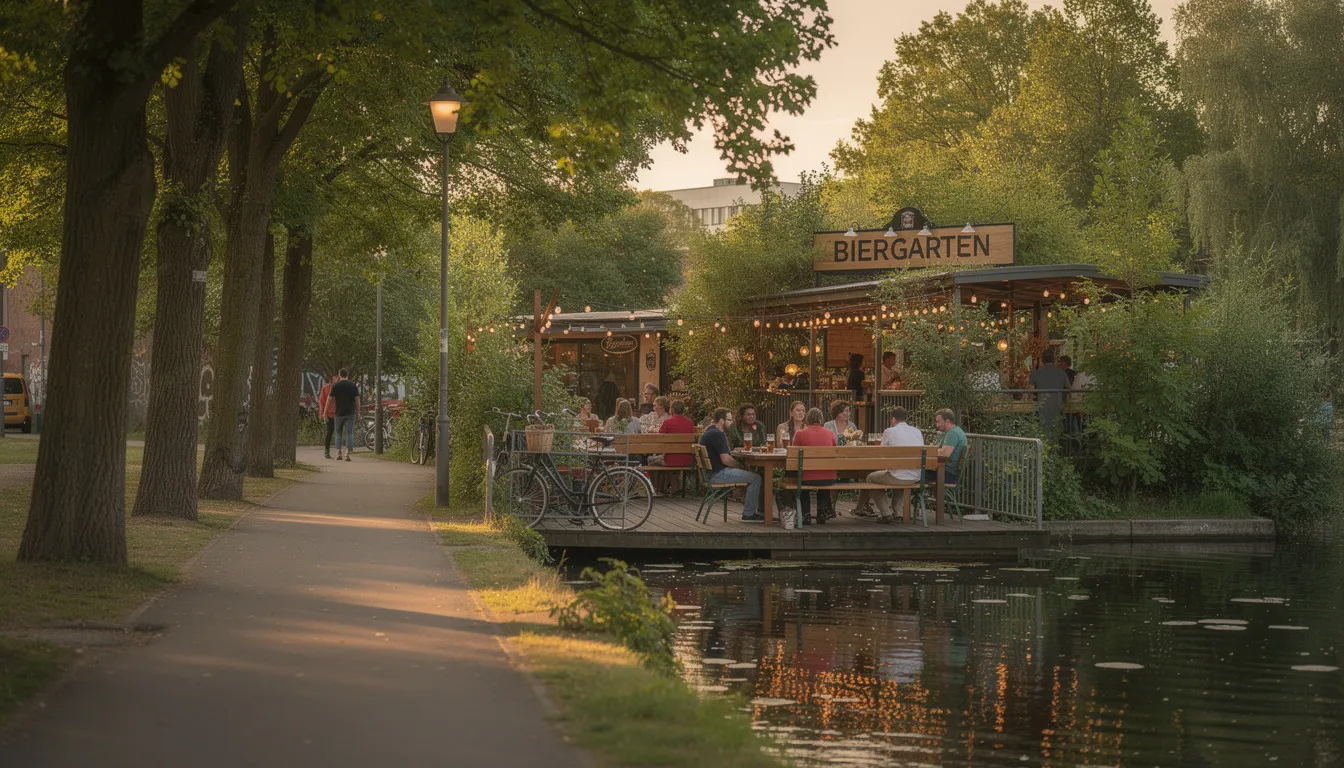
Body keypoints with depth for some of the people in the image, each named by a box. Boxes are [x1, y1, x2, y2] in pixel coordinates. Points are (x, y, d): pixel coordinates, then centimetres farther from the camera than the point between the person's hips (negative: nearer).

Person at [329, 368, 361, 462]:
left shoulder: (335, 386, -1)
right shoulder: (353, 385, -1)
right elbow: (357, 400, -2)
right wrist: (358, 412, 7)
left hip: (339, 412, 1)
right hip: (350, 412, -1)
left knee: (338, 433, 14)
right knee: (349, 433, 0)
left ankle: (338, 452, 6)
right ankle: (347, 453, -10)